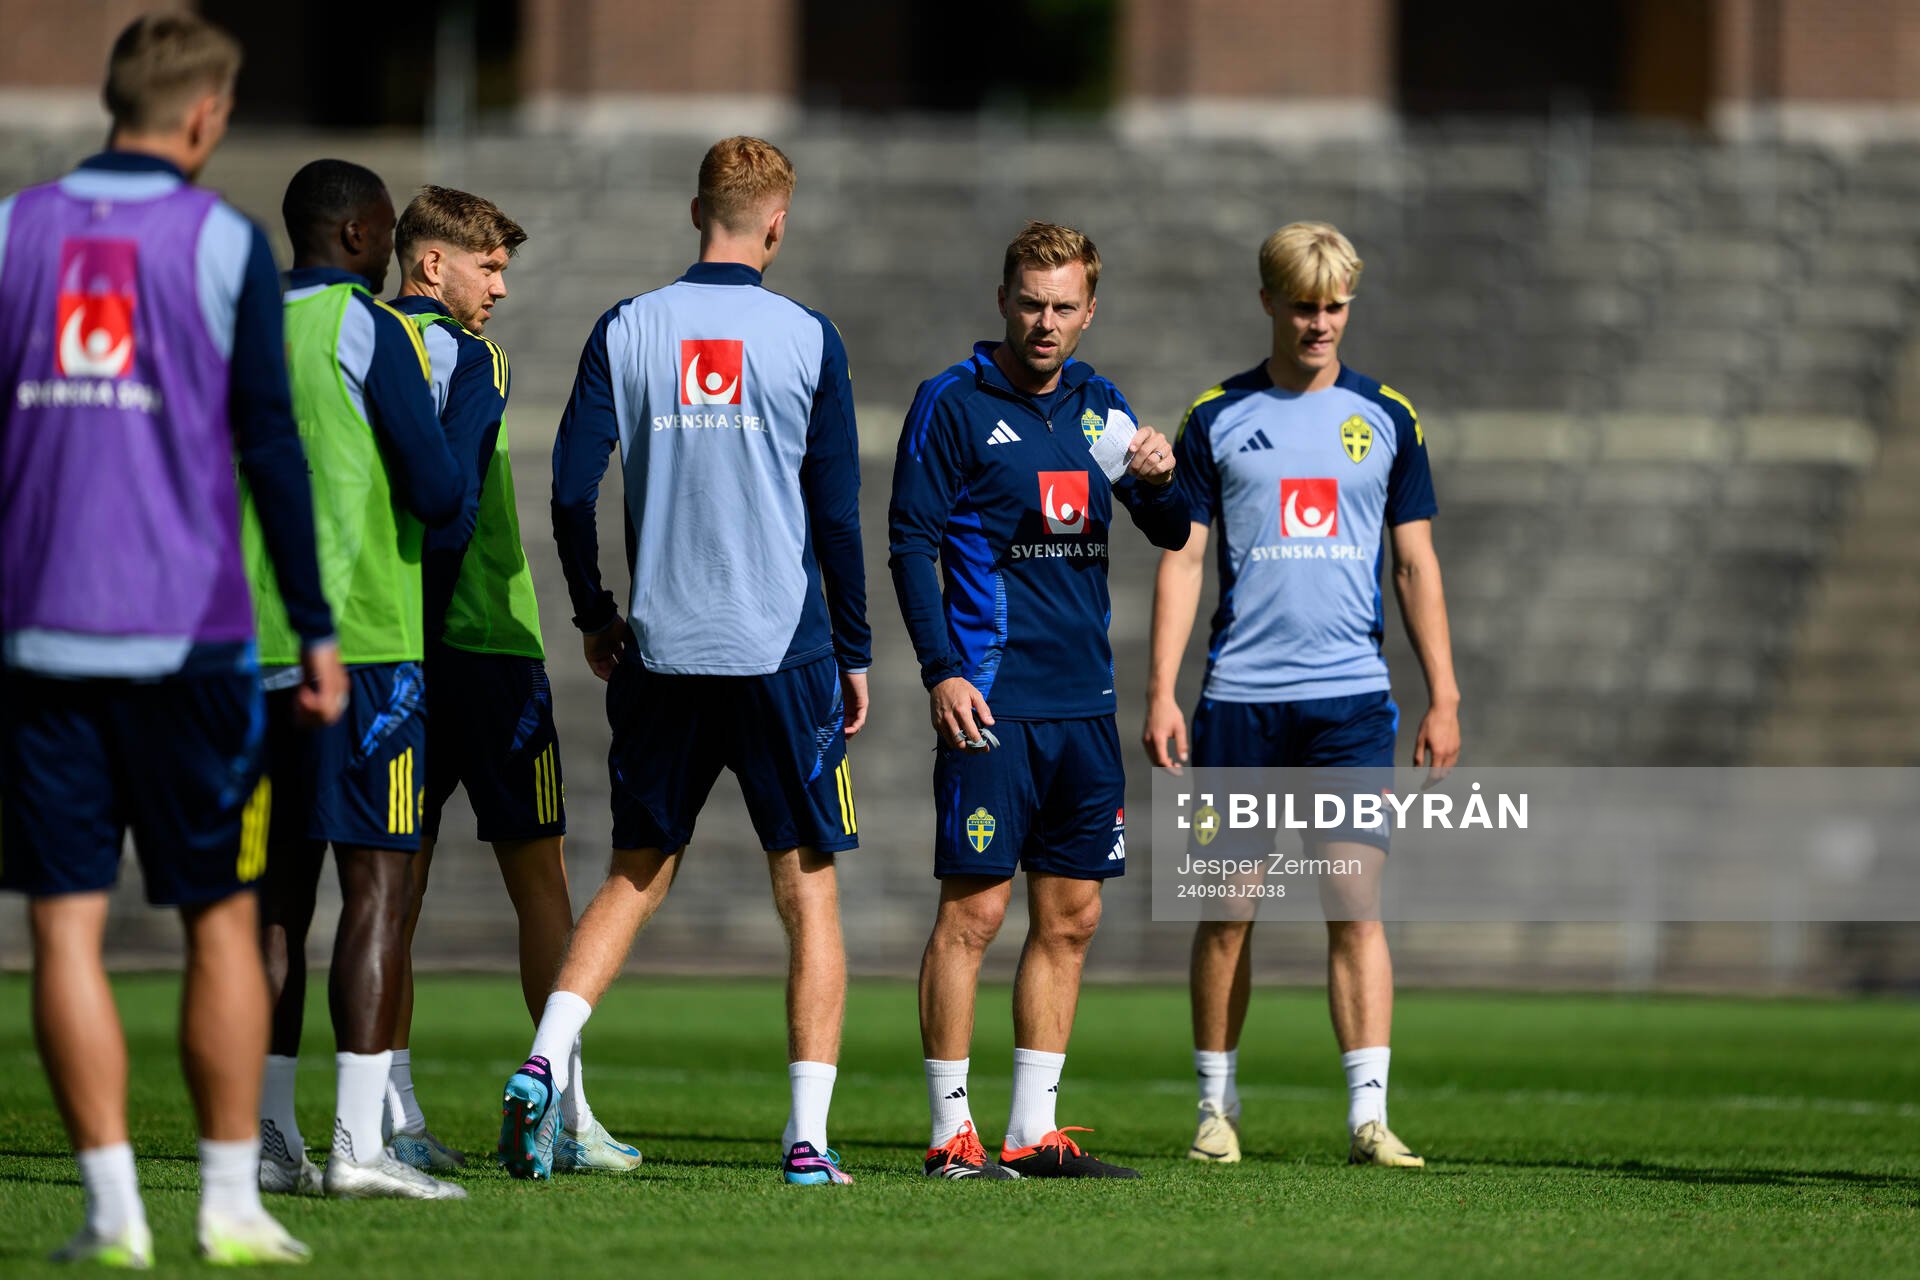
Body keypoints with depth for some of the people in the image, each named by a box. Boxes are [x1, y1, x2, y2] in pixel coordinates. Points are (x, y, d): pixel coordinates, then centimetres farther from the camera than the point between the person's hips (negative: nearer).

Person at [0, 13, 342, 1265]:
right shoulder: (225, 244, -2)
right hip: (188, 636, -2)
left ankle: (115, 1207, -4)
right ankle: (231, 1200, 8)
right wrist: (315, 629, 1)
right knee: (221, 920, 8)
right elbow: (270, 445, -4)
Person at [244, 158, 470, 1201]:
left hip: (256, 646, 7)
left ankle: (268, 1141, 9)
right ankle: (357, 1144, -14)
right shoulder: (369, 332, -6)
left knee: (280, 889, 10)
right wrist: (455, 507, 12)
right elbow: (438, 491, -9)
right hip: (361, 640, -7)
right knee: (375, 881, -7)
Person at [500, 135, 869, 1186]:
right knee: (809, 891, 5)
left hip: (661, 655, 2)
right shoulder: (807, 339, -2)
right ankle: (808, 1140, 0)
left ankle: (543, 1065, -7)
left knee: (636, 878, 14)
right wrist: (854, 653, 8)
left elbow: (571, 490, 0)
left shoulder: (625, 331, 2)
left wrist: (594, 617, 14)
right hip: (784, 652, -2)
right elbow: (838, 515, -1)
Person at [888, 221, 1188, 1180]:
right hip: (992, 698, -6)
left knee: (1071, 917, 6)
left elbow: (1172, 533, 16)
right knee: (973, 909, -7)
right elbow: (910, 540, -6)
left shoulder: (1098, 405, 13)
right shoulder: (953, 402, -3)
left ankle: (1032, 1131, 12)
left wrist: (1161, 478, -7)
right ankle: (951, 1133, -2)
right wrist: (941, 670, -15)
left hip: (1084, 701, 6)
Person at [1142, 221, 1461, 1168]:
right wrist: (1161, 692, -4)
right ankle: (1217, 1106, 16)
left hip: (1351, 698, 0)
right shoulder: (1217, 420, 5)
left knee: (1356, 902, -9)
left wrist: (1443, 698, 6)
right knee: (1228, 905, 3)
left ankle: (1368, 1116, -11)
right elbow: (1183, 561, 4)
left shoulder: (1387, 420, 8)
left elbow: (1416, 565, 11)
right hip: (1239, 696, 0)